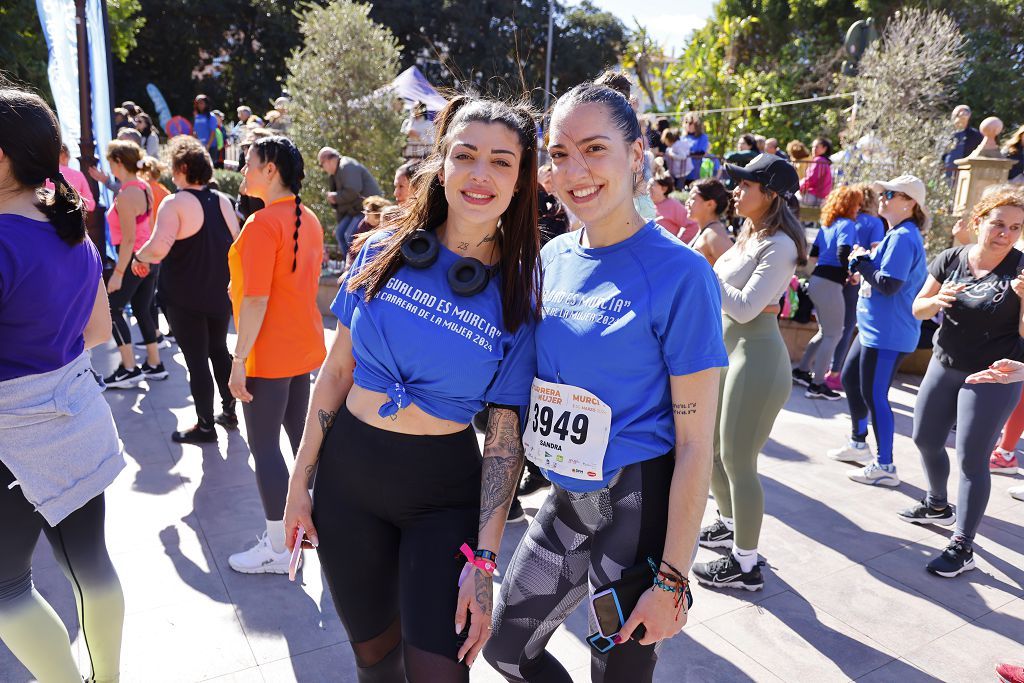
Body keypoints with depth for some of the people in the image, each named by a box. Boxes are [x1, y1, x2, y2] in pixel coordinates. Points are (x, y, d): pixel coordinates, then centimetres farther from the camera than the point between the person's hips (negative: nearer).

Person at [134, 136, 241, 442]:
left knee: (197, 361, 3)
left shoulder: (175, 203, -15)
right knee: (219, 351, 21)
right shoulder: (223, 201, 3)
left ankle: (205, 426, 13)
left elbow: (158, 249, -25)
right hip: (220, 294, 6)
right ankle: (229, 412, 29)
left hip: (185, 298, -6)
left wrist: (139, 257, -6)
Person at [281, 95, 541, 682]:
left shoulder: (520, 296, -10)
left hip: (445, 492, -2)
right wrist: (300, 482, 3)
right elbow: (337, 370, 2)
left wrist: (483, 558, -12)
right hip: (348, 474, 2)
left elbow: (506, 437, -9)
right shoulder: (385, 251, -4)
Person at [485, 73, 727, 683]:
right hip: (567, 497, 6)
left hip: (640, 509, -6)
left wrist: (671, 580, -14)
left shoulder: (680, 273, -17)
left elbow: (695, 446, -16)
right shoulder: (553, 257, 1)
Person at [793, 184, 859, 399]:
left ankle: (802, 370, 25)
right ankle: (817, 385, 0)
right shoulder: (847, 224, -9)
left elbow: (814, 252, 20)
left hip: (817, 280, 8)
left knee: (825, 332, 20)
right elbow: (843, 254, -21)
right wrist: (851, 273, -8)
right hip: (830, 284, -8)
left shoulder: (827, 224, 15)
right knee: (833, 334, -1)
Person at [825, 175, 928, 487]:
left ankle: (884, 466, 6)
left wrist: (862, 260, -12)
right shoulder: (898, 234, 15)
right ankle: (858, 444, 36)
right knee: (850, 380, 20)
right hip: (873, 328, 11)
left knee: (874, 395, -5)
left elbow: (888, 284, -25)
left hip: (888, 334, -11)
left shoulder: (903, 237, -18)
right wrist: (865, 260, 0)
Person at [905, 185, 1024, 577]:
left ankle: (963, 547, 10)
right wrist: (936, 299, -19)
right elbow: (918, 310, 3)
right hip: (944, 366, 5)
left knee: (971, 459, -2)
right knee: (925, 440, 16)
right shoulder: (951, 260, -2)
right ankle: (938, 506, 43)